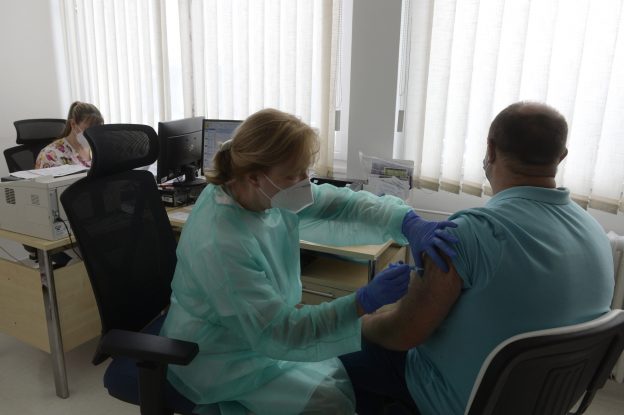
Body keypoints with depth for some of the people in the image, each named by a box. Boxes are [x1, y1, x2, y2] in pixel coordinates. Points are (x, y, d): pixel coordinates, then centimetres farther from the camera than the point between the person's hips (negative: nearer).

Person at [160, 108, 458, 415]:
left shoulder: (271, 192, -12)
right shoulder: (222, 245, -36)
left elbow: (339, 206, -14)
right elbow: (275, 333, -33)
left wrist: (409, 224, -31)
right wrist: (365, 302, -39)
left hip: (260, 328, 8)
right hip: (221, 357, -7)